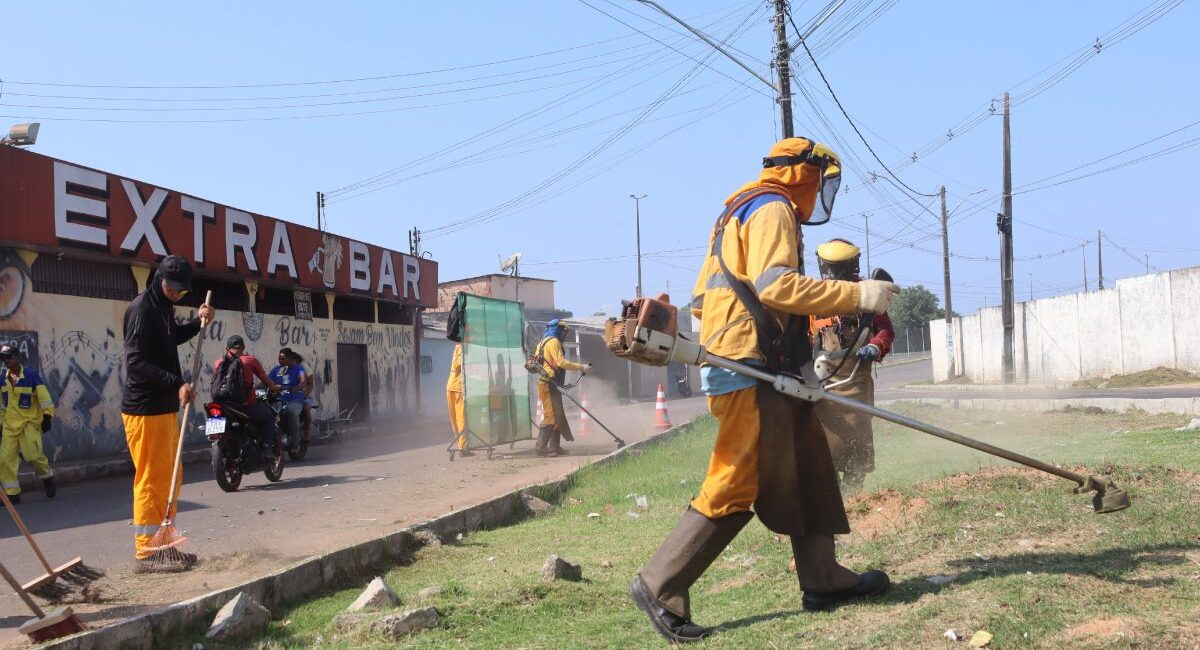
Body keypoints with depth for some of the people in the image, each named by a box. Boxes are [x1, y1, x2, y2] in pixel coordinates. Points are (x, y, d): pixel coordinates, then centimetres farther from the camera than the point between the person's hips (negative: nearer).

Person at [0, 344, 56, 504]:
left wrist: (47, 416, -18)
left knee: (33, 453, -20)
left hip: (30, 422, -5)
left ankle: (47, 477, 9)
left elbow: (44, 396, -12)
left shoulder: (31, 375, -9)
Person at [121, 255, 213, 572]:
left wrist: (197, 321, 15)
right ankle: (146, 554, 1)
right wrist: (177, 383, -28)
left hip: (165, 407, 10)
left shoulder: (163, 307, 14)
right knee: (151, 481, -5)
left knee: (170, 478, 16)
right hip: (145, 409, -10)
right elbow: (136, 361, -22)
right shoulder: (142, 308, -14)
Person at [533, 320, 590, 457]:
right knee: (551, 416, -11)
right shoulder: (553, 342, -9)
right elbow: (561, 362, -19)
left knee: (557, 416, 13)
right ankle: (540, 447, -13)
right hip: (550, 384, -10)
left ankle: (555, 447, 14)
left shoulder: (544, 342, 21)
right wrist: (581, 367, -15)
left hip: (551, 385, 10)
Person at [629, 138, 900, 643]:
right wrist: (857, 296, -20)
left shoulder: (742, 211, 24)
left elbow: (702, 298, 22)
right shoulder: (773, 209, -6)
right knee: (736, 486, -10)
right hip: (752, 369, -11)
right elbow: (775, 284, -23)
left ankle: (823, 579, 17)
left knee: (807, 465, 12)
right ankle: (659, 585, -5)